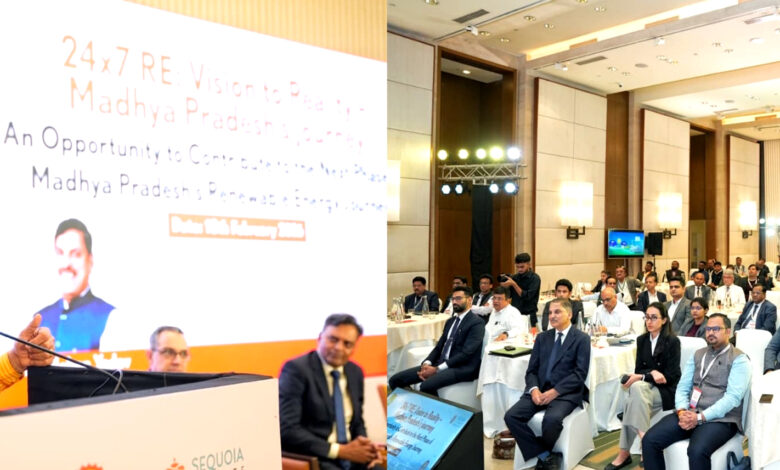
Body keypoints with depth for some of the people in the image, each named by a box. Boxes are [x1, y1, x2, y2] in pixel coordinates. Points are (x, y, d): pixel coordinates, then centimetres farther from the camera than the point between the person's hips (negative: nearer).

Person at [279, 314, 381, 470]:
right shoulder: (297, 369, -11)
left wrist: (364, 446, -4)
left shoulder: (355, 372, 9)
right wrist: (340, 450, -18)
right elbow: (286, 429, -17)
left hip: (351, 456, 6)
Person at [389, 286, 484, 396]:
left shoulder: (476, 323, -6)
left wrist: (437, 369, -20)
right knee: (395, 380, -6)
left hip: (463, 368, -8)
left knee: (427, 386, -36)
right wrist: (426, 363, -5)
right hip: (441, 364, 8)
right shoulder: (451, 321, 20)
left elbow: (466, 353, -16)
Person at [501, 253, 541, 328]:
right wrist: (504, 285, -9)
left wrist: (513, 284, -21)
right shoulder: (514, 277, 7)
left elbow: (527, 296, -15)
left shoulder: (534, 278, -6)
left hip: (528, 315, -4)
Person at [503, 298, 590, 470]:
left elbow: (580, 373, -8)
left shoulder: (581, 339, 2)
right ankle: (546, 455, -7)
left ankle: (543, 454, -2)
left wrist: (555, 391, -18)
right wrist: (534, 389, -10)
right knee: (511, 416, -20)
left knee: (552, 419, -35)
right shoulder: (542, 337, 16)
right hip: (539, 390, 5)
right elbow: (531, 370, 12)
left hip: (566, 393, -4)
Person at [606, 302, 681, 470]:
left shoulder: (672, 341, -6)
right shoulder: (641, 340, 9)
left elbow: (672, 376, -11)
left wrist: (642, 377, -19)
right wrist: (652, 373, -14)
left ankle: (624, 453, -29)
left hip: (665, 391, -4)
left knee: (634, 397, -33)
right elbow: (638, 370, 8)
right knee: (635, 388, -32)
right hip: (645, 387, 4)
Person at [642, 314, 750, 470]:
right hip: (689, 414, 5)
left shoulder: (739, 359, -1)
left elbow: (733, 397, -12)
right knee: (650, 440, -16)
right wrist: (682, 411, -10)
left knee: (697, 451, -34)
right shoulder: (697, 355, 17)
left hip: (720, 418, -5)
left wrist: (700, 417, -20)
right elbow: (682, 387, 11)